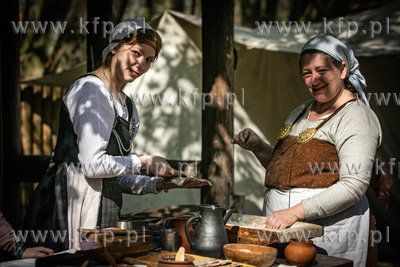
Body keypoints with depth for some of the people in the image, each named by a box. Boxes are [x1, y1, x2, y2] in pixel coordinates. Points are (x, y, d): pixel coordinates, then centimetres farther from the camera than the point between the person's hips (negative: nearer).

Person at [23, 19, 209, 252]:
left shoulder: (126, 104, 17)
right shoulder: (92, 89, -10)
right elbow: (93, 164, -18)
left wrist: (159, 184, 3)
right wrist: (144, 162, -6)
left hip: (103, 203, 9)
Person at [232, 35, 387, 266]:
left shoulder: (357, 117, -10)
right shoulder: (302, 112, 16)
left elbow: (354, 186, -19)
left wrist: (296, 211, -24)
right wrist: (258, 147, 6)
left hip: (326, 227, -7)